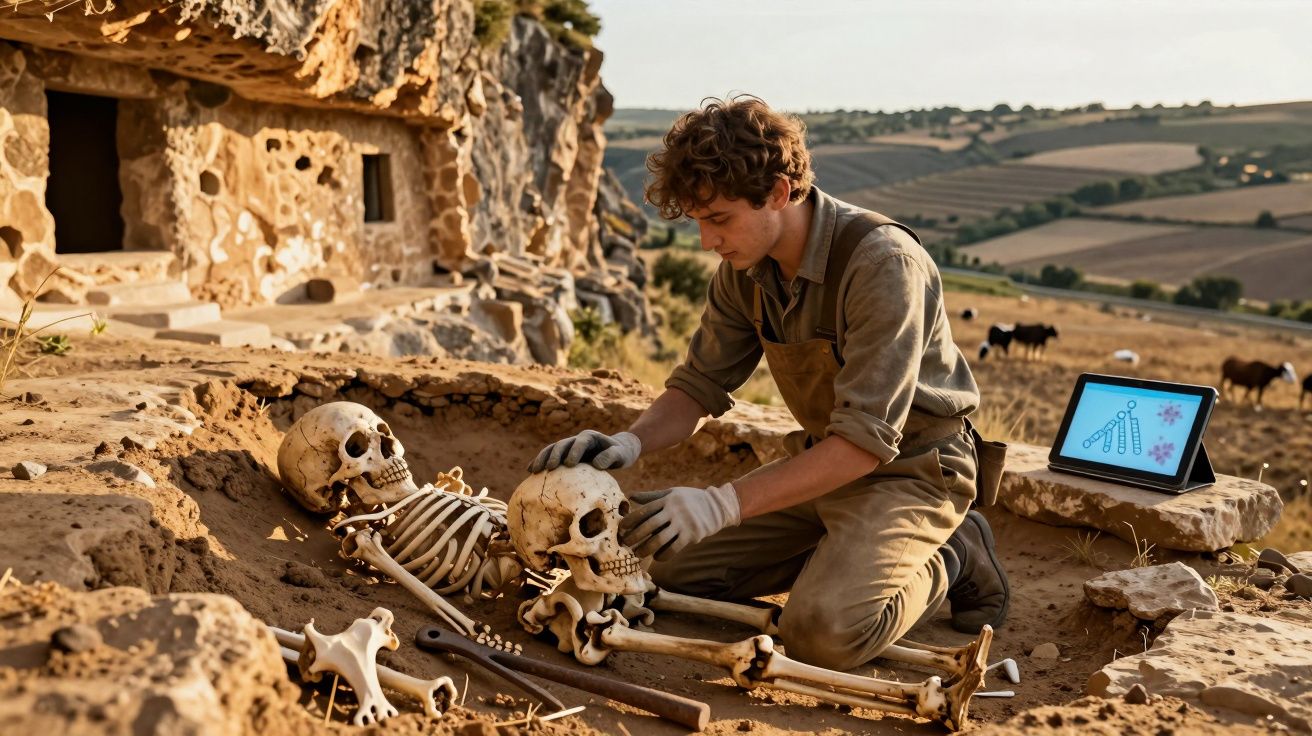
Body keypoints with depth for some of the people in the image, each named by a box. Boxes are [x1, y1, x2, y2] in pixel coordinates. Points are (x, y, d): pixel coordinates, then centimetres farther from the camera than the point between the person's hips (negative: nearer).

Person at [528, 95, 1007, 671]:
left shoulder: (883, 262, -29)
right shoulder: (745, 268, -6)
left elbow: (867, 440, -32)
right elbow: (701, 385, 3)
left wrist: (724, 504, -37)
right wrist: (630, 443, -19)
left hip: (911, 466, -7)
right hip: (822, 460, 7)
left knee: (821, 632, -28)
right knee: (674, 567, 3)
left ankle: (944, 563, 2)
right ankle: (844, 553, 14)